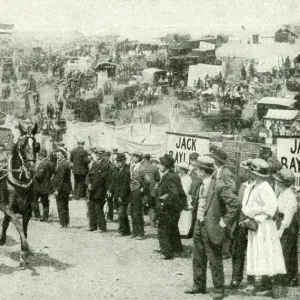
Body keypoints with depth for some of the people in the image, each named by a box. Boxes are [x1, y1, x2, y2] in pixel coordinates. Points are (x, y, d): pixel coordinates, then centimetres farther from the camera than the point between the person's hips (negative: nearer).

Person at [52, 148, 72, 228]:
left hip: (61, 188, -9)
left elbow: (60, 178, -21)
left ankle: (63, 223, -1)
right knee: (65, 207, 16)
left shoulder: (62, 165, -17)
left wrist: (57, 189, -21)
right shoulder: (67, 163, 13)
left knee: (61, 207, -2)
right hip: (67, 188, 9)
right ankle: (66, 223, 21)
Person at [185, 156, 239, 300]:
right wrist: (198, 220, 15)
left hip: (211, 228, -9)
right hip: (199, 227, 9)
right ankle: (199, 286, 28)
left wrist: (225, 222, -16)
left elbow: (235, 203, -20)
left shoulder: (219, 186, -18)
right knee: (198, 259, 16)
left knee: (215, 261, 0)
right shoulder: (203, 185, 9)